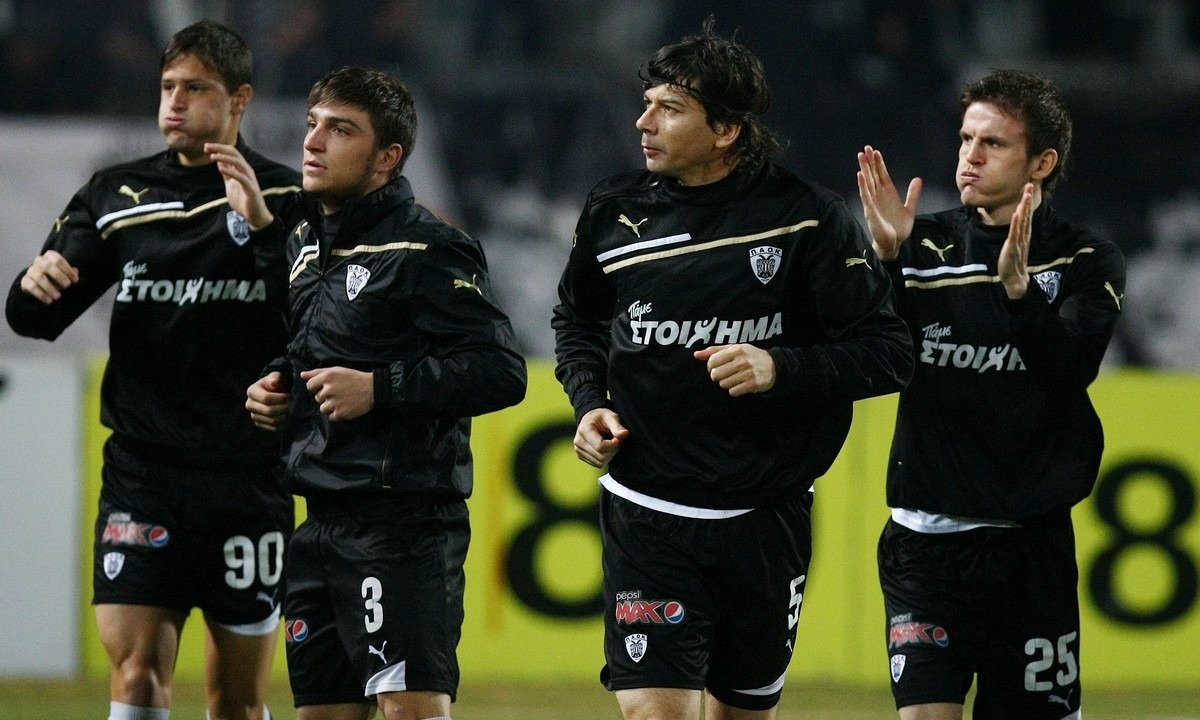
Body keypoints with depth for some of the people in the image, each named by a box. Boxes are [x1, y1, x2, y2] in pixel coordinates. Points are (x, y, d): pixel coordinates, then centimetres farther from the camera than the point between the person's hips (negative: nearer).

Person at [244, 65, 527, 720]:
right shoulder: (304, 245, 16)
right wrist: (268, 389, 11)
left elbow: (502, 371, -17)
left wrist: (379, 390, -20)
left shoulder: (425, 248, -10)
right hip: (318, 521, 9)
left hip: (402, 523, -9)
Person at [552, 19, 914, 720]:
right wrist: (589, 402, 3)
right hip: (647, 518, 0)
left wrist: (782, 368, -22)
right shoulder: (616, 209, 1)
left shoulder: (808, 217, -8)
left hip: (765, 522, 0)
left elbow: (889, 354, -7)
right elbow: (577, 320, 21)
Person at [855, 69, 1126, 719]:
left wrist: (1017, 285, -30)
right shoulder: (922, 245, 6)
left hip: (1030, 542, -1)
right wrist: (885, 259, -19)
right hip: (923, 538, 1)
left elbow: (1071, 371, -16)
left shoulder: (1086, 264, 1)